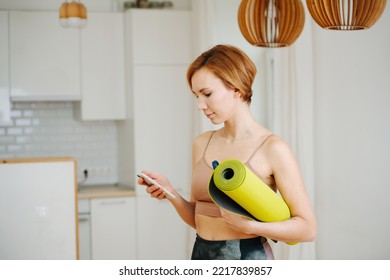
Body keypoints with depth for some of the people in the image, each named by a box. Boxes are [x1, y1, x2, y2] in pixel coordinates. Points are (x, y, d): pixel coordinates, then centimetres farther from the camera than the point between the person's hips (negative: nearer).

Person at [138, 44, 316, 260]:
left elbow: (307, 228, -11)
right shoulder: (201, 144, 4)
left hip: (248, 258, -4)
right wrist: (171, 194, -7)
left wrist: (250, 226, -23)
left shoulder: (272, 148, -12)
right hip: (201, 255, 5)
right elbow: (198, 219, 9)